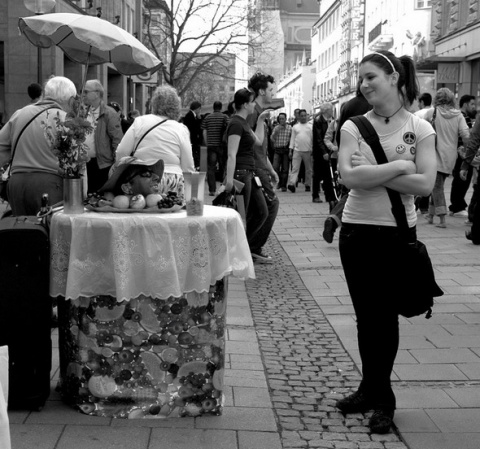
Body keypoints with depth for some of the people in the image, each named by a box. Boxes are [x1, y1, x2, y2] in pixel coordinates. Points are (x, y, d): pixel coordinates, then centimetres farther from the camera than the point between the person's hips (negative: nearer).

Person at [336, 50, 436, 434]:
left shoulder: (420, 129, -4)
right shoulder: (353, 126, -1)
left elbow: (425, 184, -15)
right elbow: (349, 176, -15)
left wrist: (372, 175, -16)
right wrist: (398, 165, -14)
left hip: (398, 233, -2)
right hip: (357, 230, 2)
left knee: (386, 315, 8)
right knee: (366, 315, 12)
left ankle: (379, 396, 24)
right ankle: (373, 391, 28)